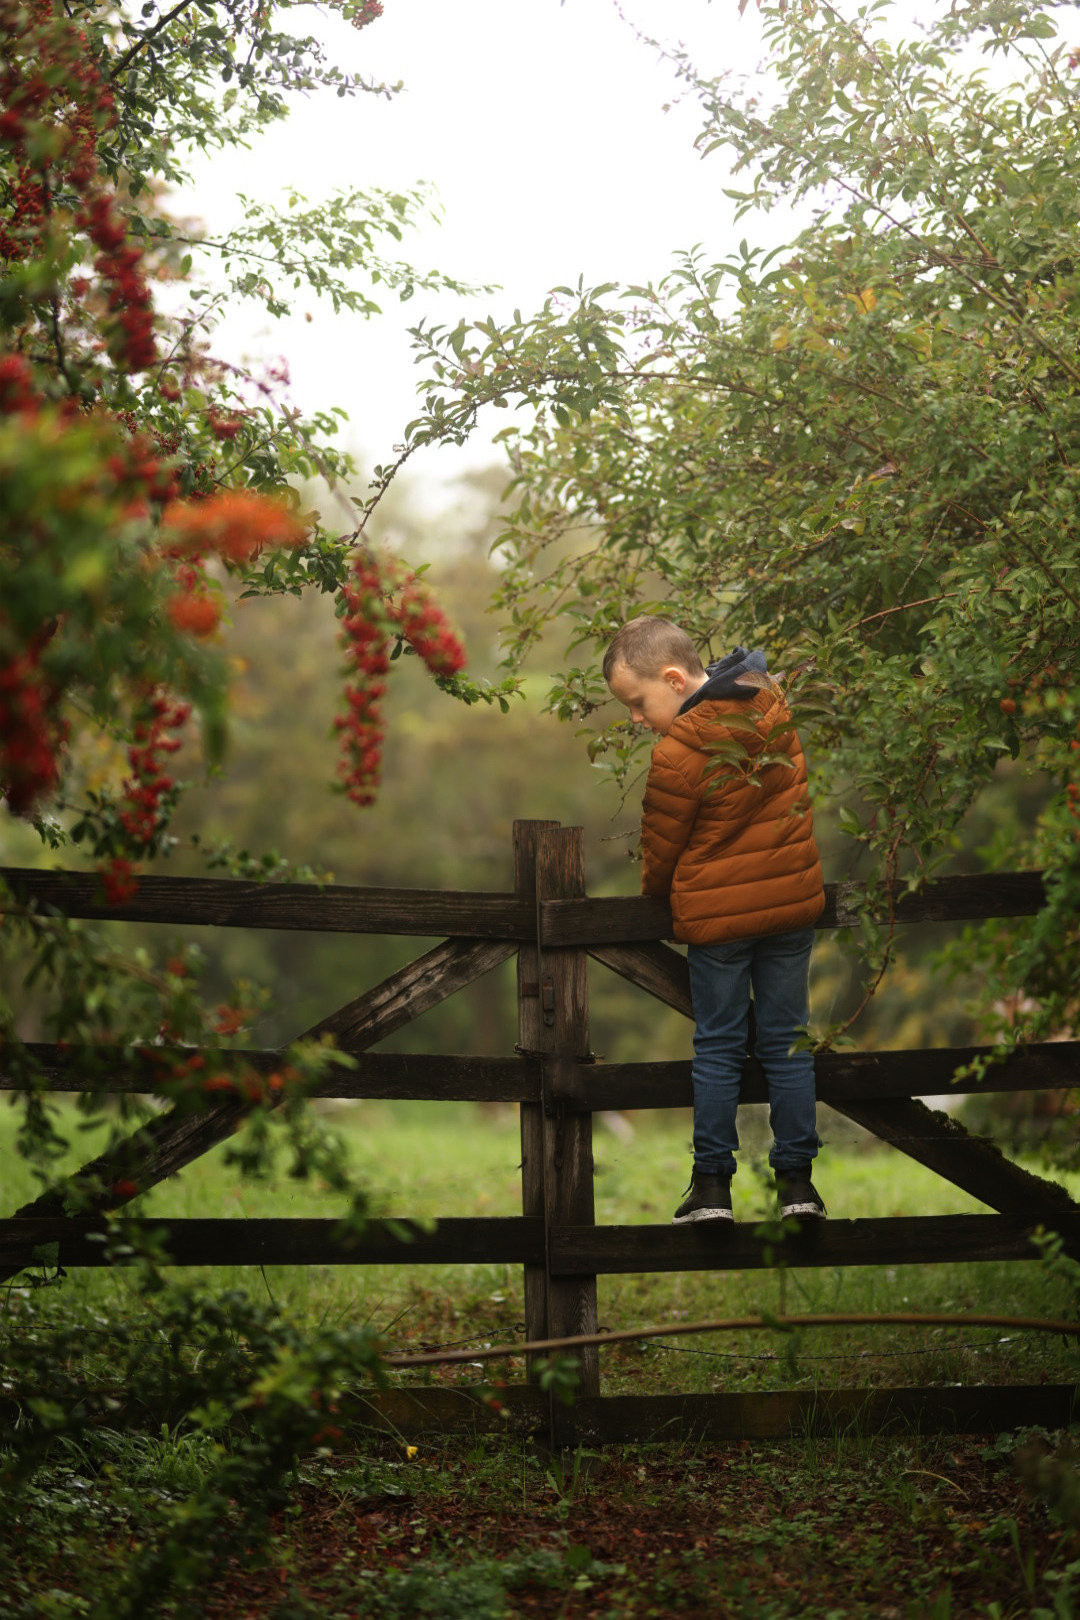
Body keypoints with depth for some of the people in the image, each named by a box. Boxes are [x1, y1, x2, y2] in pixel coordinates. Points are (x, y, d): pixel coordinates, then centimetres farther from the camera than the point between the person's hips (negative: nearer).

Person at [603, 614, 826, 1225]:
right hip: (793, 899, 5)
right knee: (786, 1039, 10)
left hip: (716, 911, -5)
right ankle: (797, 1179, 12)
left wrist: (656, 895, 13)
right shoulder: (773, 702, -2)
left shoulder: (678, 755, -20)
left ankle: (713, 1183, 11)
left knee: (718, 1046, 7)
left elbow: (661, 851, -8)